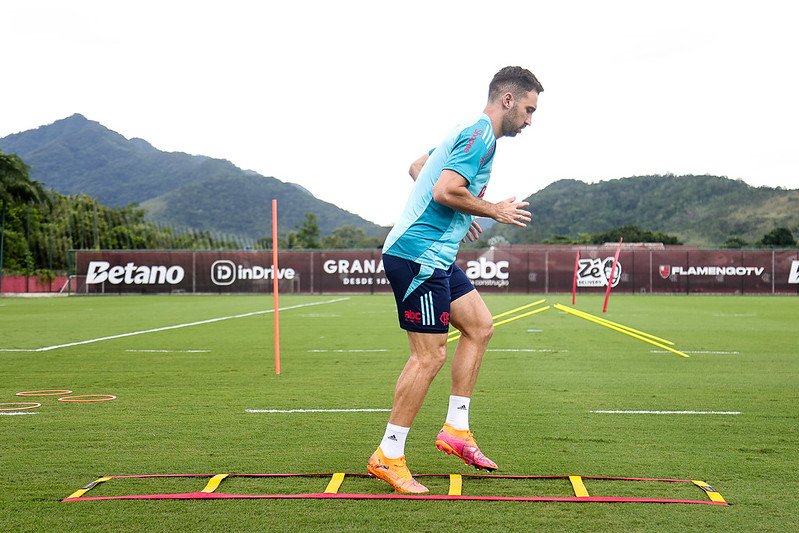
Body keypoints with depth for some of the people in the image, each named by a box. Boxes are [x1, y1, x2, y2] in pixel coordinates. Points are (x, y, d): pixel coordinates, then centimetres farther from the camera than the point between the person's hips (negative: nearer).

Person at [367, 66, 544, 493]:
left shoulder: (471, 133, 19)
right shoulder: (481, 134, -13)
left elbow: (418, 168, 29)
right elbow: (446, 190, -24)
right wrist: (495, 211, -10)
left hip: (436, 256, 11)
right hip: (419, 255, -11)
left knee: (479, 326, 14)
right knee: (430, 356, -8)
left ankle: (455, 429, 18)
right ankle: (387, 457, 1)